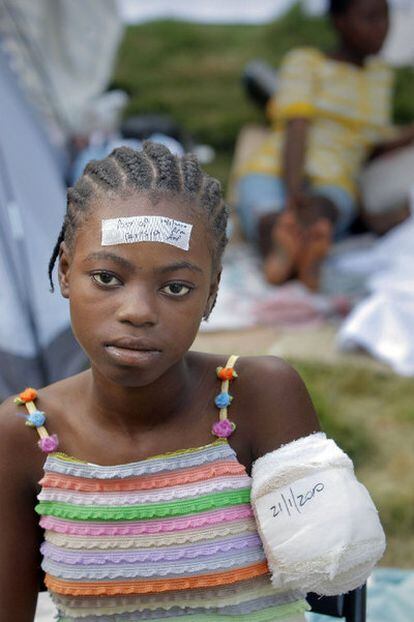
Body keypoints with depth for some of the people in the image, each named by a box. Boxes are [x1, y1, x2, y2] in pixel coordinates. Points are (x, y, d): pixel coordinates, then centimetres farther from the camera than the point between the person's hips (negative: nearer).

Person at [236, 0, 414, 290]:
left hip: (332, 190, 2)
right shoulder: (304, 62, 4)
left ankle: (309, 254, -71)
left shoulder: (381, 74, 22)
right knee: (273, 217, -40)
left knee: (318, 207, -38)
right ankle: (281, 250, -73)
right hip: (271, 175, -2)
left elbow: (379, 144, 25)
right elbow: (296, 130, -10)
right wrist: (293, 190, -25)